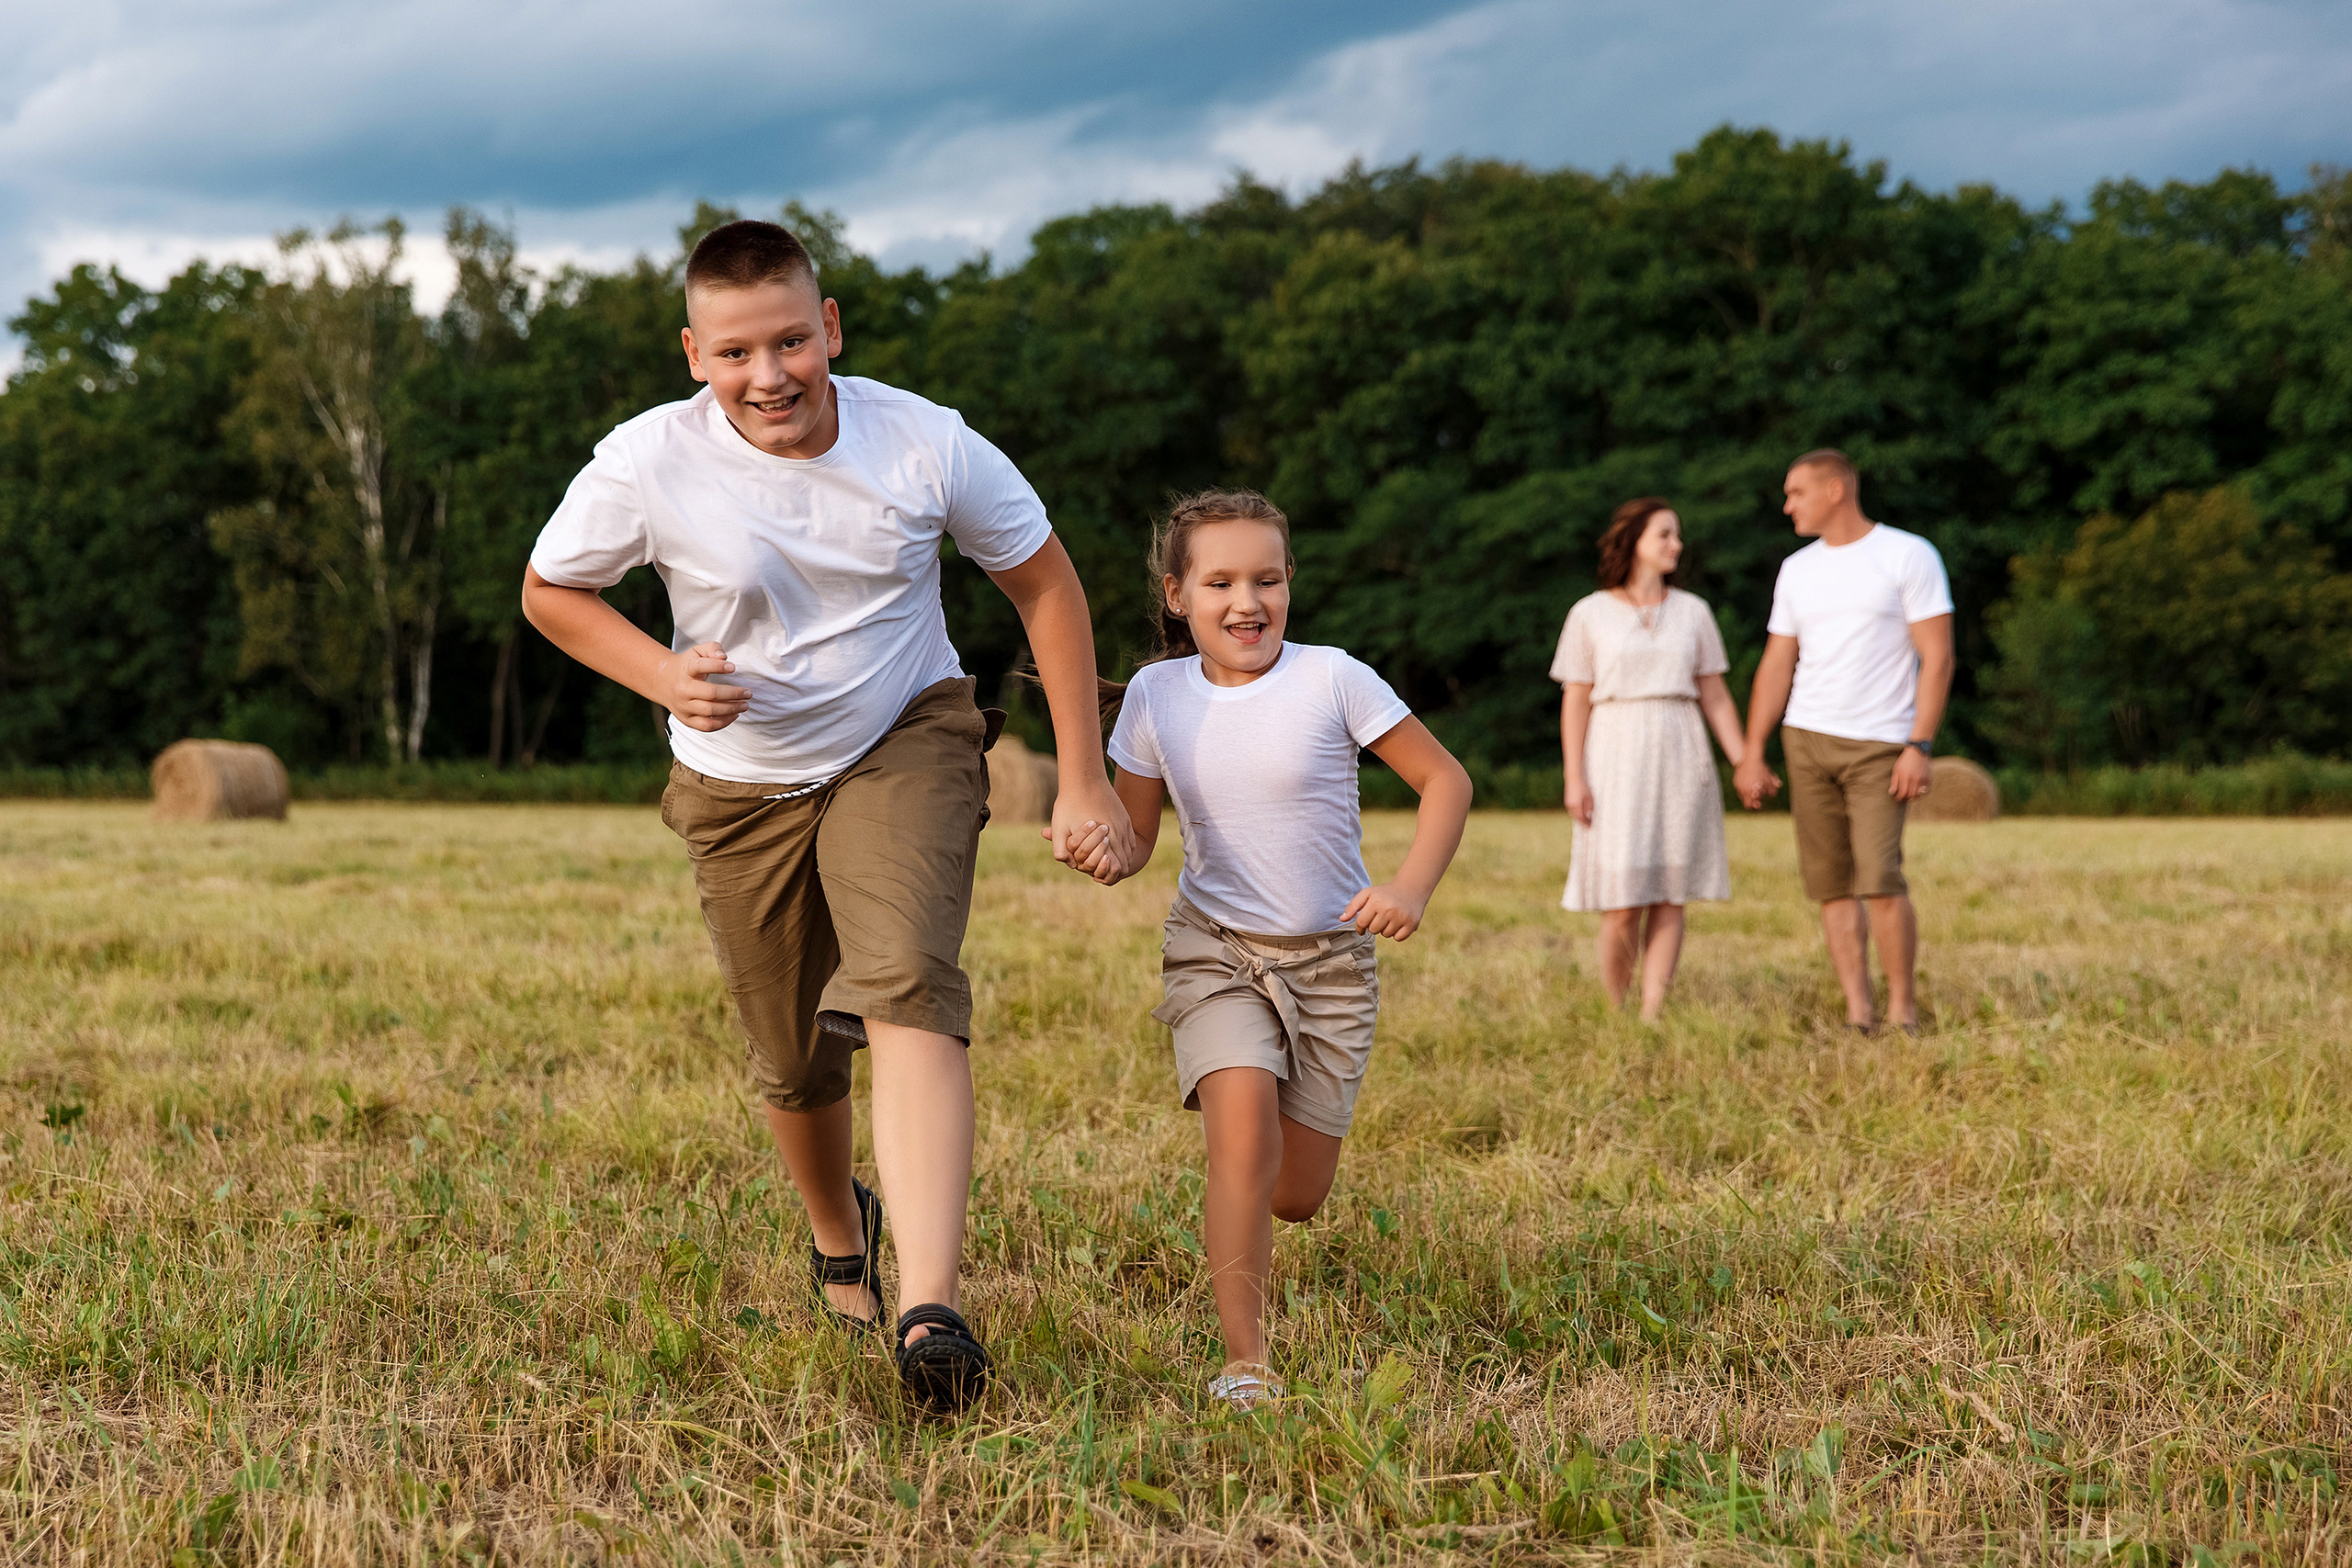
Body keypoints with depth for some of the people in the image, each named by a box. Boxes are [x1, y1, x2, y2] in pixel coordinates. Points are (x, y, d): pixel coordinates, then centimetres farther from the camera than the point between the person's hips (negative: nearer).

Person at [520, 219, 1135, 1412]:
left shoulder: (927, 444, -18)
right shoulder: (647, 464, -20)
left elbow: (1044, 583, -3)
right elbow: (548, 590, -1)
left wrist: (1083, 778, -6)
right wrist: (661, 674, -21)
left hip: (908, 745, -1)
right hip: (742, 785, 2)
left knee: (906, 984, -27)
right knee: (795, 1064, 9)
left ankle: (929, 1309, -36)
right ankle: (839, 1233, 44)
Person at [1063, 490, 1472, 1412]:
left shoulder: (1331, 680, -12)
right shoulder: (1155, 695, -4)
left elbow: (1445, 781, -4)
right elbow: (1138, 834, 7)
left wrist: (1411, 888, -19)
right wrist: (1108, 858, -17)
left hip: (1331, 959, 0)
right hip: (1215, 951, 0)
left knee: (1295, 1198, 5)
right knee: (1245, 1126, -26)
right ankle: (1243, 1361, -15)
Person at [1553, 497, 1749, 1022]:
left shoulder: (1692, 612, 9)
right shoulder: (1590, 614, 3)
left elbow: (1715, 696, 12)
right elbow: (1575, 701, 1)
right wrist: (1574, 779, -6)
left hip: (1681, 759, 3)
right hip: (1617, 758, -3)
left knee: (1669, 898, -2)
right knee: (1623, 899, -8)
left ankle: (1651, 1018, 0)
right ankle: (1613, 1016, 7)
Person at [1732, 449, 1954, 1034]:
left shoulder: (1909, 556, -2)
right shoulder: (1797, 570, 12)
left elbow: (1937, 656, -6)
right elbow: (1777, 665, 14)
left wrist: (1920, 746, -14)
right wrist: (1752, 755, 7)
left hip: (1880, 744, -5)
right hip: (1806, 741, 5)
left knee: (1880, 879, -14)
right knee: (1832, 883, 2)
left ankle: (1903, 1010, -2)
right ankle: (1859, 1014, 6)